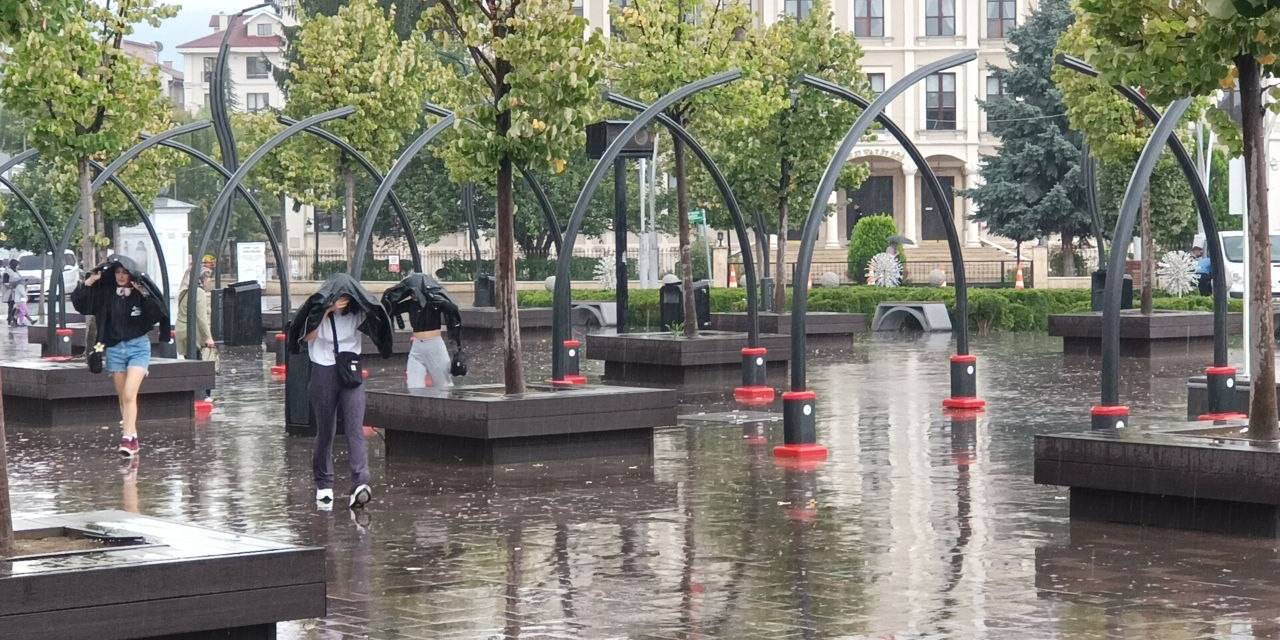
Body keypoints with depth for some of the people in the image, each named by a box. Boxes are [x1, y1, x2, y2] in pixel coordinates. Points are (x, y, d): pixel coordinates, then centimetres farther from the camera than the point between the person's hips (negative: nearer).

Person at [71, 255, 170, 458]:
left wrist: (145, 294, -27)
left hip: (138, 347, -4)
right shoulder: (105, 293, 2)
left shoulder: (141, 292, -6)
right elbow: (78, 302, 4)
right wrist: (87, 283, -9)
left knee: (129, 395, -15)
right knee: (123, 397, 9)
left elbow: (159, 313, -19)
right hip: (114, 348, 4)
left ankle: (127, 438, -19)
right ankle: (133, 437, 17)